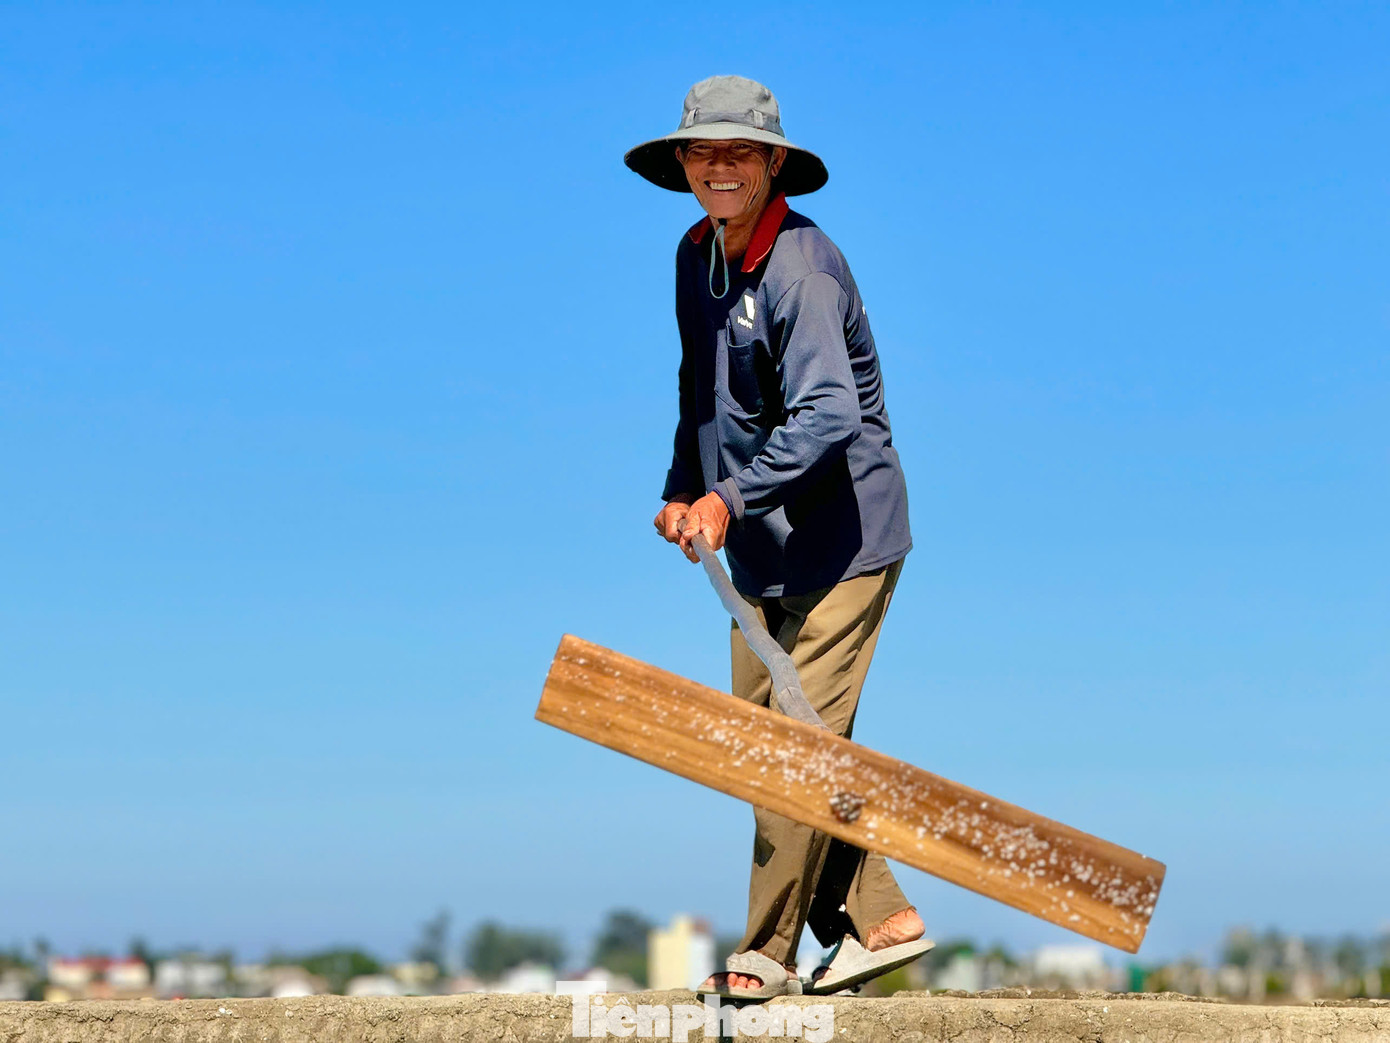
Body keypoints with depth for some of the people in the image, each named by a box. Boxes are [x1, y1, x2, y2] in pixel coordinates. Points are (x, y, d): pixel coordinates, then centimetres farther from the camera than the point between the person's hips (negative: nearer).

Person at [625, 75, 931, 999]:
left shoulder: (801, 267, -18)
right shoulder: (698, 256, 10)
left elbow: (828, 415, -29)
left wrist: (730, 499, -34)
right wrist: (682, 492, 13)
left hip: (841, 544, -9)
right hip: (764, 552, 9)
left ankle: (768, 952, 0)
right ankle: (880, 920, 15)